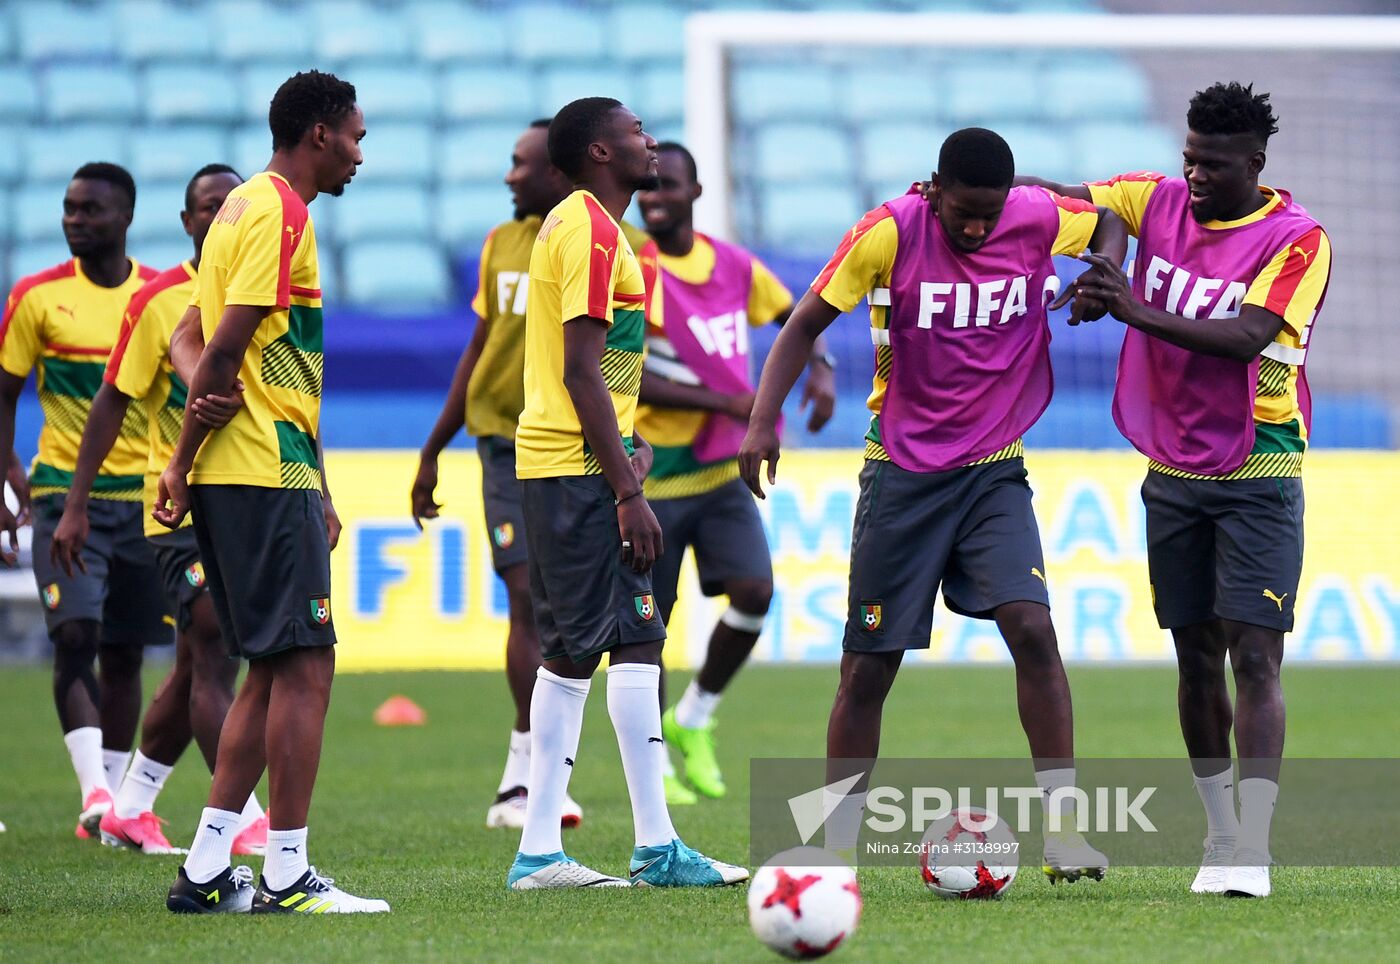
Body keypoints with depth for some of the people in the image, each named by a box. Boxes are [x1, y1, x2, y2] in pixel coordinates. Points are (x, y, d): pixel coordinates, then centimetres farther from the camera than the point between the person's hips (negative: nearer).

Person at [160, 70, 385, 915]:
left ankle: (207, 870, 11)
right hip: (270, 473, -10)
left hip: (230, 476, 10)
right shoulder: (280, 213, -11)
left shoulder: (249, 206, 19)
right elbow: (225, 346, -17)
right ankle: (286, 876, -9)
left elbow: (191, 338, 21)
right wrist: (184, 462, -12)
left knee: (275, 671, 12)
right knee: (305, 665, -8)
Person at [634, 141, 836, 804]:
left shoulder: (733, 266, 4)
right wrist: (726, 402, -23)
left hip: (722, 472, 4)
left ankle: (693, 719, 12)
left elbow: (796, 315, 20)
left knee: (754, 592, -12)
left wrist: (820, 367, -2)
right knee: (649, 621, 1)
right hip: (652, 476, -4)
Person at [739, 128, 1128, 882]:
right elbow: (807, 323, -8)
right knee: (869, 664, 2)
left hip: (994, 472, 1)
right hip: (902, 473, -1)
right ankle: (837, 846, 15)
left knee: (1031, 628, -17)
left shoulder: (1039, 219, -7)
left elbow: (1111, 223, 14)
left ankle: (1062, 827, -12)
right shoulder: (889, 232, -14)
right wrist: (762, 420, -18)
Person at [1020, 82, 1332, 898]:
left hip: (1258, 475, -5)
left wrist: (1141, 313, -30)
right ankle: (1220, 838, 17)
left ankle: (1252, 852, -15)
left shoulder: (1298, 240, -11)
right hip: (1175, 473, 5)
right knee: (1197, 656, 7)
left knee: (1254, 657, -11)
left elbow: (1246, 337, -23)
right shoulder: (1158, 202, 4)